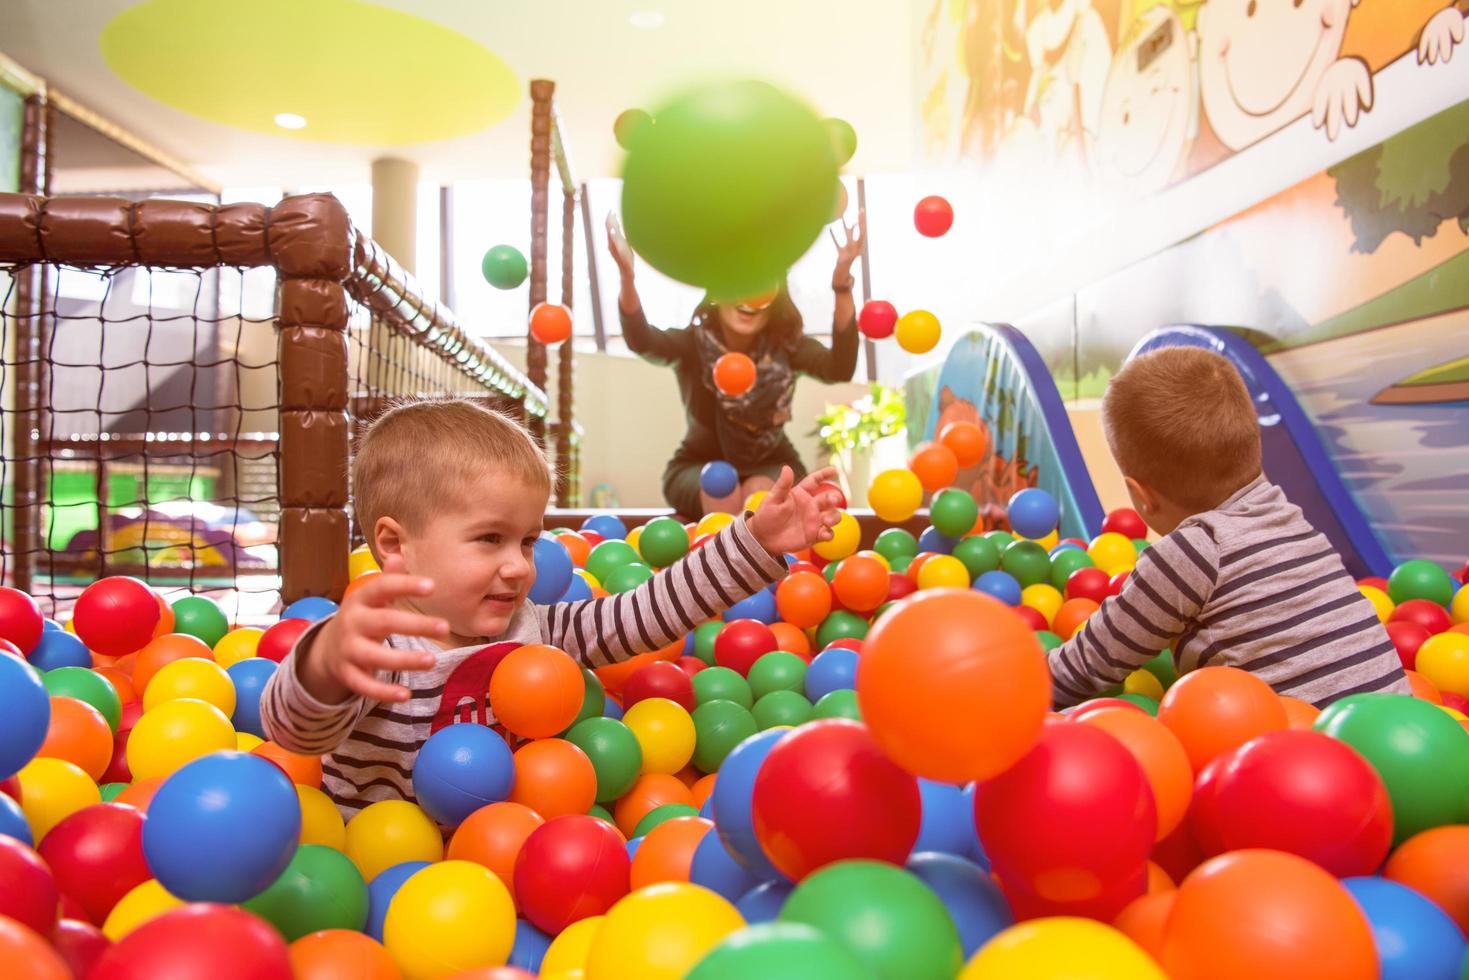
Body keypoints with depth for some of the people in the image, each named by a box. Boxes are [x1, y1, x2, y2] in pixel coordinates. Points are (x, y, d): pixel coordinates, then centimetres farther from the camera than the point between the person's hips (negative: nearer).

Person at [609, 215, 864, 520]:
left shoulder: (786, 346, -14)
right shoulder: (694, 342, -16)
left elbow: (839, 369, -33)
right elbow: (642, 341, -36)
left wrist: (841, 283, -45)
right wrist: (627, 276, -54)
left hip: (772, 467, 1)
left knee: (759, 492, -31)